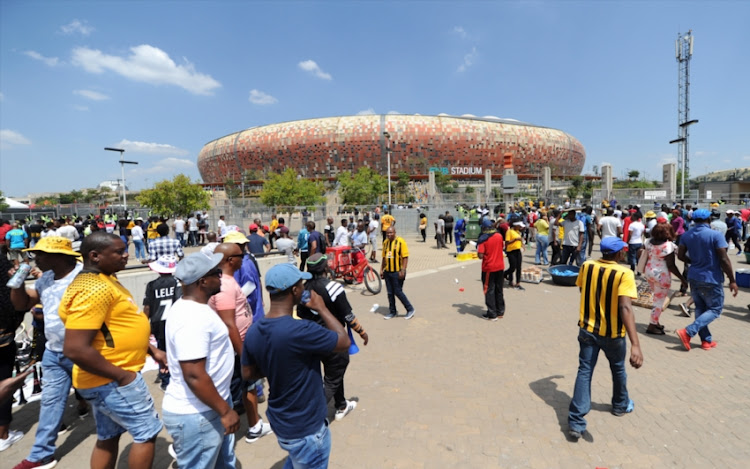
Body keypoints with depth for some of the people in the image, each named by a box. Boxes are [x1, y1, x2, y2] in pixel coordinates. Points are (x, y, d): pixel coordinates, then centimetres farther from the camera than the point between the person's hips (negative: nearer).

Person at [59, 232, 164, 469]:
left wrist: (152, 350, 12)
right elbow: (75, 349, -30)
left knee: (107, 438, 21)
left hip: (105, 380, 10)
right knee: (147, 432, 5)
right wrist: (122, 376, -21)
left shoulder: (105, 279, 7)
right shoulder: (93, 289, -25)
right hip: (112, 381, -10)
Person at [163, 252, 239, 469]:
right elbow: (194, 376, -30)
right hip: (196, 415, -10)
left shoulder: (193, 307, 4)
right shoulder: (192, 318, -29)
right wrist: (225, 411, -21)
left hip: (208, 408, 10)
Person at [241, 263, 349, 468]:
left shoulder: (253, 333, -10)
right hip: (306, 429, -7)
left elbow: (248, 374, 4)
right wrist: (322, 309, -12)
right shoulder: (301, 331, -35)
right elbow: (344, 342, -20)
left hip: (279, 420, 7)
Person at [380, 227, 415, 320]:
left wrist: (403, 270, -18)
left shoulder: (401, 241, -10)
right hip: (387, 272, 6)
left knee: (398, 292, -3)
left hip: (397, 272, -6)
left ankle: (410, 309, 14)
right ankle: (392, 312, 24)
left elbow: (405, 257, -12)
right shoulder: (385, 242, 9)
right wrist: (381, 269, 13)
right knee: (390, 293, 11)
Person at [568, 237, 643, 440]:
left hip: (587, 329, 3)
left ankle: (576, 422, 1)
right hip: (612, 333, -2)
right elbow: (625, 308, -29)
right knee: (618, 369, 24)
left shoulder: (587, 266, -5)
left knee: (584, 372, 5)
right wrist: (635, 344, -34)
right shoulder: (624, 274, -19)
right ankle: (620, 405, 48)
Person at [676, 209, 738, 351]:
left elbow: (680, 255, 4)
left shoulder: (686, 235, 1)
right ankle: (688, 332, -8)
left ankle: (706, 340, 21)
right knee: (715, 309, 7)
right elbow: (724, 260, -16)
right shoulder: (715, 235, -15)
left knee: (700, 308, 15)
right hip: (711, 279, -5)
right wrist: (732, 280, -8)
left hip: (694, 277, 5)